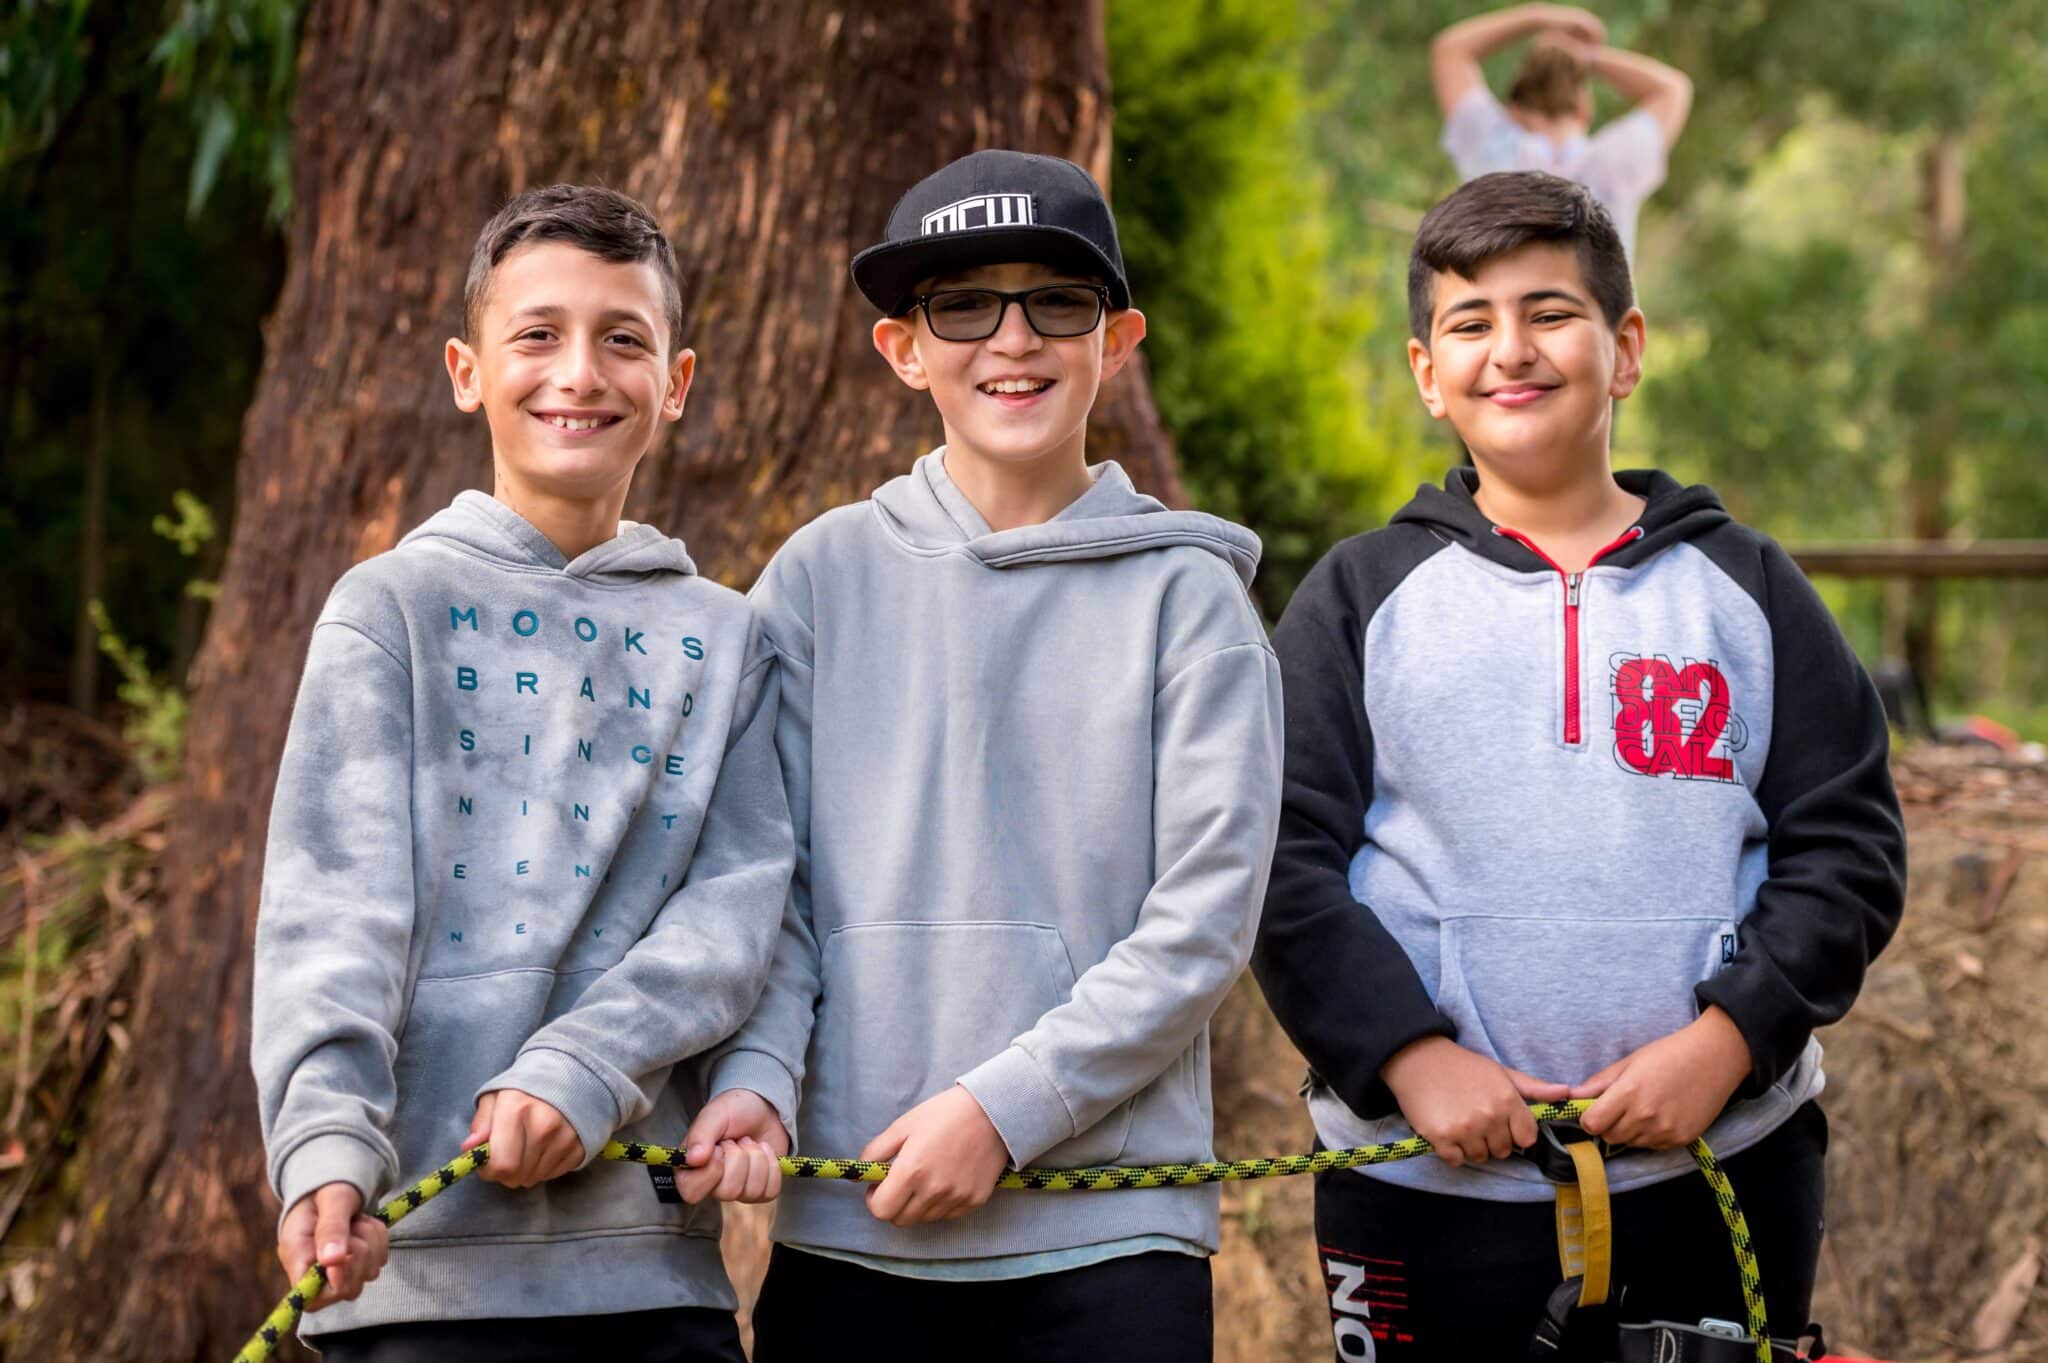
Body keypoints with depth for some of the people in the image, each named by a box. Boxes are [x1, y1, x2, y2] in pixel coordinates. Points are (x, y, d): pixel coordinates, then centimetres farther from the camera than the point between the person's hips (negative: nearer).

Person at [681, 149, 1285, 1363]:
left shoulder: (1187, 596, 2)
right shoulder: (826, 576, 7)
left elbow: (1203, 923, -4)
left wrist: (1001, 1107, -12)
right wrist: (754, 1074, -13)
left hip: (1108, 1231, -1)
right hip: (847, 1229, 2)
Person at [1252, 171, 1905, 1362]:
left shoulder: (1746, 587, 9)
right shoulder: (1361, 596, 7)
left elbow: (1849, 843, 4)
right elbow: (1284, 859, -1)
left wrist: (1727, 1041, -10)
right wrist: (1407, 1054, -13)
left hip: (1720, 1175, 1)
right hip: (1425, 1185, -1)